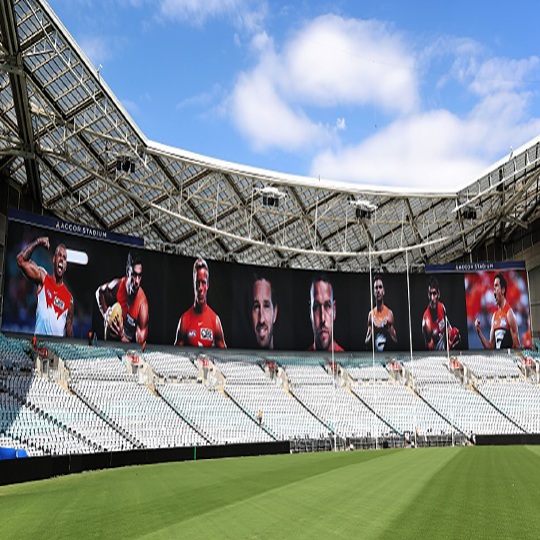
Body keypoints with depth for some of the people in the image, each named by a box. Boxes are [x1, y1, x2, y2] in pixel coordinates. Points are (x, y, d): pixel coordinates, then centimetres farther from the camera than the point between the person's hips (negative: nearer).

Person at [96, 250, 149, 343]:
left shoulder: (143, 303, -21)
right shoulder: (118, 285, -13)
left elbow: (140, 341, -18)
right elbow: (99, 292, 12)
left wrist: (122, 336, -34)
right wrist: (105, 314, -2)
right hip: (110, 339, 0)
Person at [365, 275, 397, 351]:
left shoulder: (389, 313, 4)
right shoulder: (371, 314, 9)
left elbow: (395, 341, 7)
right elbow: (366, 342, 12)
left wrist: (389, 333, -11)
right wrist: (370, 336, -7)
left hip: (387, 349, -1)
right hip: (374, 352, 1)